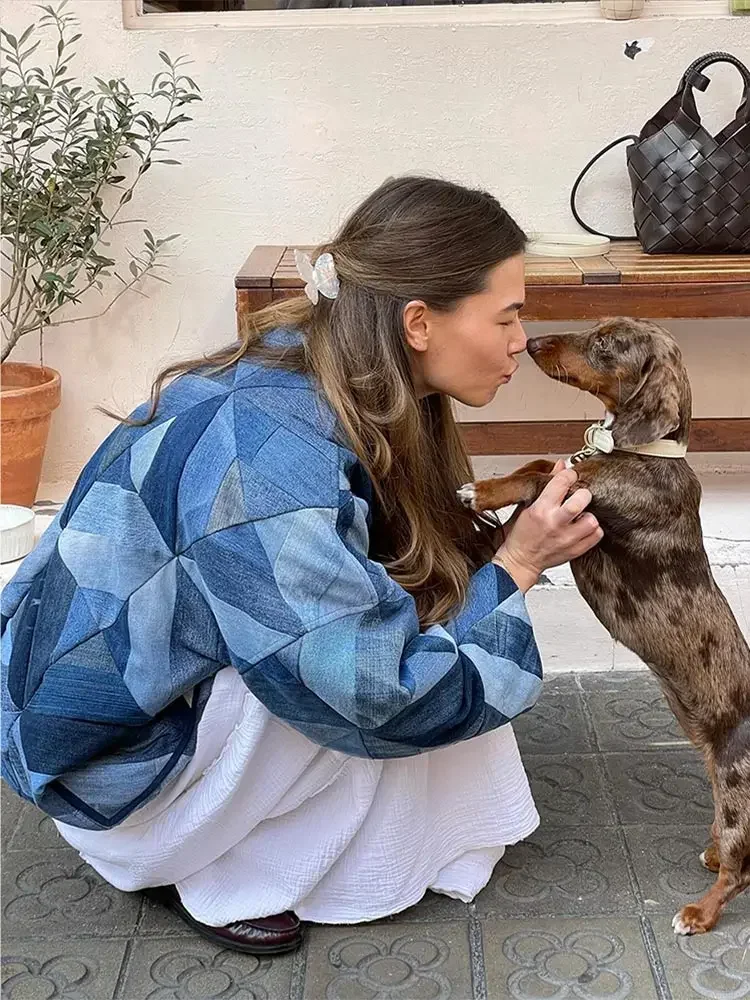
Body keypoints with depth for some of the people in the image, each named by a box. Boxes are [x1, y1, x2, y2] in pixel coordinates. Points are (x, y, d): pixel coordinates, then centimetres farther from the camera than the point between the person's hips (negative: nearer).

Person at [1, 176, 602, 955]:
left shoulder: (309, 381, -9)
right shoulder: (272, 459, -35)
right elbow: (381, 698, -30)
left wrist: (512, 542, -9)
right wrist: (514, 568, -20)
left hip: (162, 672, 8)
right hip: (116, 752, -8)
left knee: (419, 582, 0)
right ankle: (204, 875, 0)